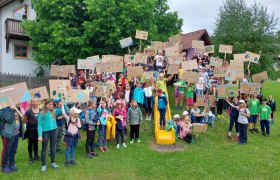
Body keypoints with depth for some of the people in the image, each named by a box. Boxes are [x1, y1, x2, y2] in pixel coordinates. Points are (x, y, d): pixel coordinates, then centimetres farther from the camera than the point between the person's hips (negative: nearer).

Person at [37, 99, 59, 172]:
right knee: (44, 149, 7)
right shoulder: (42, 113, -10)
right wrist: (40, 135, -15)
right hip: (45, 132, -3)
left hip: (54, 131, 4)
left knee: (53, 147, 14)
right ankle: (44, 165, 18)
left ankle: (53, 163, 28)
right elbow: (39, 125, -10)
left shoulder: (54, 111, 0)